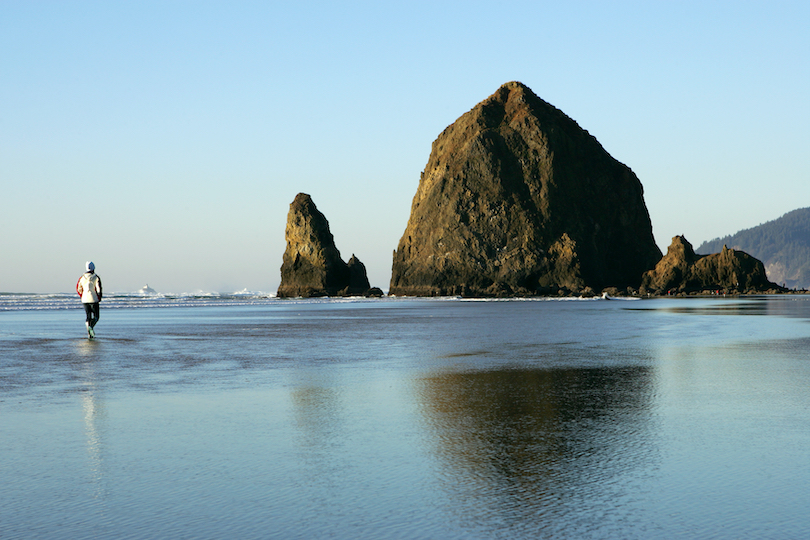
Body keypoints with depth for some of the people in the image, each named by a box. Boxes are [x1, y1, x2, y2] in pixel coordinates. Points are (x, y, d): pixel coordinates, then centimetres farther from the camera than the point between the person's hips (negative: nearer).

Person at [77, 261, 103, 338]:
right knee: (96, 317, 4)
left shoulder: (82, 278, 5)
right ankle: (90, 326, -26)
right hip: (94, 300, -4)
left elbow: (78, 289, 10)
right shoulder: (96, 278, -7)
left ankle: (90, 334, 0)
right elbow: (99, 289, -13)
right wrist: (99, 298, 3)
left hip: (85, 300, 4)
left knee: (88, 317, 11)